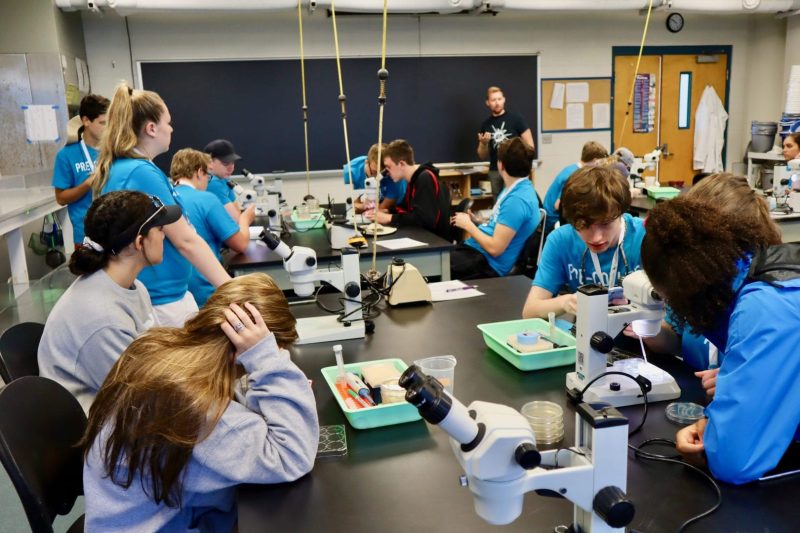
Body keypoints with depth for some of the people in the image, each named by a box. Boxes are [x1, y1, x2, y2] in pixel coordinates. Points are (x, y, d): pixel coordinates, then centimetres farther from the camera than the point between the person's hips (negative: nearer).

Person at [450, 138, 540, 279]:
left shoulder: (517, 199, -21)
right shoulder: (515, 188, 10)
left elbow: (495, 248, -23)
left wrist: (468, 225, -10)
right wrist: (473, 220, 7)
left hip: (487, 263, -10)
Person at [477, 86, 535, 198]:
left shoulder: (515, 119, 0)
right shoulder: (486, 125, 11)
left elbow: (530, 145, 0)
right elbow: (483, 156, 15)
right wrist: (483, 143, -5)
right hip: (495, 172, 4)